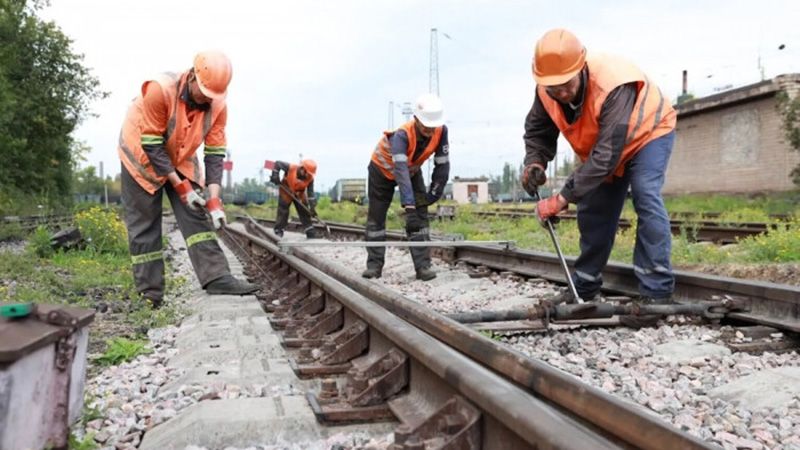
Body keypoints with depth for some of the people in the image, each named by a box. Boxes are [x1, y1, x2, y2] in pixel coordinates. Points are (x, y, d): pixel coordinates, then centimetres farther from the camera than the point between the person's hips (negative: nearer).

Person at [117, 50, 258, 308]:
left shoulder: (217, 105, -18)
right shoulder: (160, 90, -31)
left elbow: (215, 154, -14)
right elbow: (152, 146, -27)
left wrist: (214, 200, -22)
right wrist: (181, 187, -27)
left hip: (180, 161, 4)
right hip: (142, 155, -4)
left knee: (194, 215, -8)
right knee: (144, 226, -3)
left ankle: (216, 278, -16)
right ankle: (150, 296, 1)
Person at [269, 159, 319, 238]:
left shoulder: (310, 179, -21)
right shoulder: (291, 168, -29)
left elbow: (310, 193, -18)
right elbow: (278, 163, -17)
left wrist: (312, 207, -24)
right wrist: (275, 176, -25)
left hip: (299, 195, 3)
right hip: (286, 193, -3)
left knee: (305, 213, 4)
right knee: (283, 213, -4)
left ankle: (311, 234, 10)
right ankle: (278, 233, 3)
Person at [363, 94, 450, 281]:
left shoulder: (441, 131, -28)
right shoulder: (402, 135, -42)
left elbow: (442, 165, -19)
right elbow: (401, 171, -53)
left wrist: (432, 195, -18)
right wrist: (409, 206, -62)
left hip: (413, 171, 3)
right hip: (383, 169, -3)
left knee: (420, 216, -9)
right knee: (376, 217, 1)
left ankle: (423, 265, -8)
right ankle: (374, 264, 11)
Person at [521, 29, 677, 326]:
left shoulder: (613, 86, -43)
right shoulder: (546, 90, -23)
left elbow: (606, 155, -43)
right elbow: (537, 130, -6)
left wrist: (562, 198, -45)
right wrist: (535, 162, -28)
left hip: (648, 133, -6)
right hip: (602, 145, 6)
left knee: (646, 198, -25)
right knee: (592, 211, 4)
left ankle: (657, 291, -21)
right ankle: (584, 288, 16)